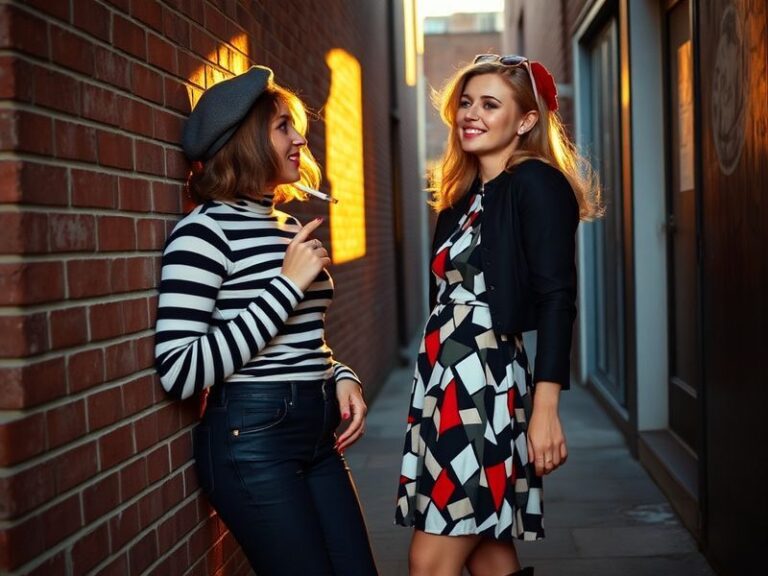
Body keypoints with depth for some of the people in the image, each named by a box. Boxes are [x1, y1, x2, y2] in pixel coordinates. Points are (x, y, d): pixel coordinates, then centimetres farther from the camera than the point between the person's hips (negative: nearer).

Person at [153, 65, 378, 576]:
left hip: (319, 434, 8)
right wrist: (287, 285, -19)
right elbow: (179, 373, -22)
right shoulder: (205, 230, -12)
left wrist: (342, 377, 4)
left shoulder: (289, 226, 13)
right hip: (252, 439, -8)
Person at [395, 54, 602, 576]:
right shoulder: (465, 193, 18)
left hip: (485, 382, -8)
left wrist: (546, 407, -23)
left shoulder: (537, 183, -7)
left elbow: (556, 299, -15)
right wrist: (434, 393, 17)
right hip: (446, 382, 8)